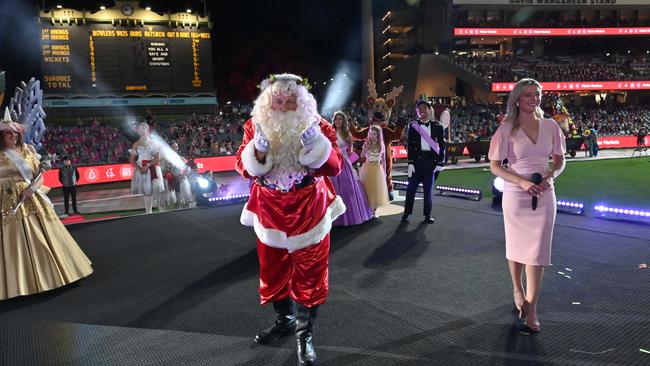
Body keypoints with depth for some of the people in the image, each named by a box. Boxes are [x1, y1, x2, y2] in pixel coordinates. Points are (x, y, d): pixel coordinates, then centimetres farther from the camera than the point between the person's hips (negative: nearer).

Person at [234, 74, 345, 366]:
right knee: (273, 270, 16)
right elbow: (244, 168, -9)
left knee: (309, 274, 5)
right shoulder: (256, 126, -3)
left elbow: (334, 167, -16)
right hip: (270, 213, 3)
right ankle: (285, 320, 40)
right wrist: (259, 147, -27)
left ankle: (305, 334, 21)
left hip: (309, 213, -2)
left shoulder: (318, 126, -8)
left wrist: (315, 141, -30)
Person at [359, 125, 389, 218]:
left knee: (376, 189, 3)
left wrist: (384, 172, 5)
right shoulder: (366, 144, 2)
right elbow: (362, 156, -9)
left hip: (377, 169, 1)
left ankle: (374, 211, 12)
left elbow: (383, 160, 7)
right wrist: (366, 146, -14)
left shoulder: (381, 145, 4)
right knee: (367, 189, -1)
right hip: (367, 168, 0)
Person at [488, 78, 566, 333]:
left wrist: (550, 176, -11)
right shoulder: (507, 130, -6)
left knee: (538, 251, -1)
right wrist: (523, 182, -20)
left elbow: (560, 159, 11)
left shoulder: (550, 126, 3)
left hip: (544, 195, 2)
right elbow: (494, 166, -7)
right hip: (516, 194, -2)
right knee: (517, 246, 12)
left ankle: (531, 309, 5)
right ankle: (517, 289, 38)